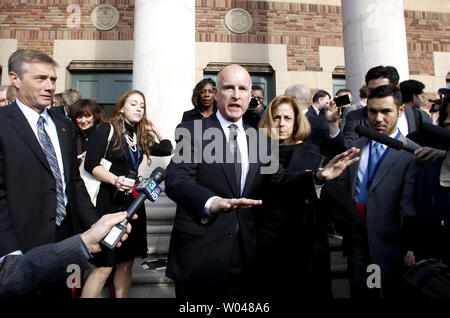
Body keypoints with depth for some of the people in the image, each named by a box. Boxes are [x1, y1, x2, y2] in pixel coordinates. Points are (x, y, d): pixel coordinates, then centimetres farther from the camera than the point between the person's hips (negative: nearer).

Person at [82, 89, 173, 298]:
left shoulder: (141, 137, 14)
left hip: (133, 202, 6)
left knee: (126, 264, 11)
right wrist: (115, 180, -25)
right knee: (104, 267, -6)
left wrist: (154, 129, 19)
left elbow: (167, 149, 21)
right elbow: (90, 164, -10)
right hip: (109, 202, -6)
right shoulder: (107, 129, -3)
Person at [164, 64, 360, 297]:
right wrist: (211, 202, -41)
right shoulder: (192, 131, -8)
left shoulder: (257, 138, 8)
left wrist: (318, 176, -10)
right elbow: (176, 180, -21)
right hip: (199, 250, -4)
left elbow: (277, 179, 8)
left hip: (242, 252, 5)